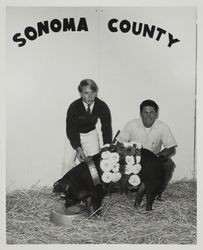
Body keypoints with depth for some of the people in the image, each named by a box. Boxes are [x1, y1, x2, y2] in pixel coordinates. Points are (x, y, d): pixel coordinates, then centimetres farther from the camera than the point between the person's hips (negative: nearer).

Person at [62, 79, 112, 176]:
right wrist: (78, 149, -37)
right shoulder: (74, 107, -26)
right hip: (74, 135, -1)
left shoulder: (102, 106, -21)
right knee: (68, 163, -11)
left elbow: (107, 128, -17)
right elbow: (71, 130, -23)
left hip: (91, 134, 2)